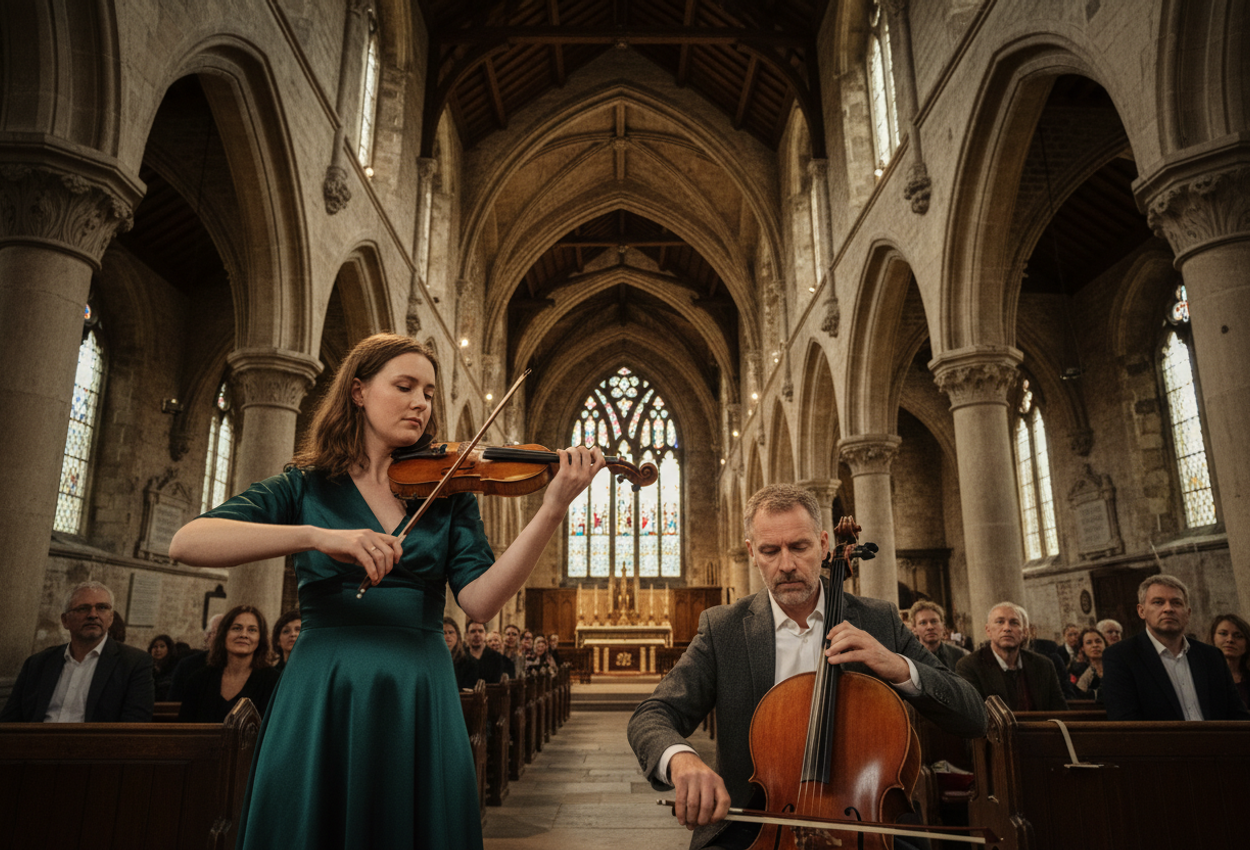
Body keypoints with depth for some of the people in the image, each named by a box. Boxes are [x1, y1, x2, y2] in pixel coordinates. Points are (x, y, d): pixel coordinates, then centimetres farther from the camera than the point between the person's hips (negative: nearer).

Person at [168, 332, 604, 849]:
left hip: (422, 696, 1)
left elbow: (479, 601, -8)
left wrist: (551, 511, -20)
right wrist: (316, 536, -24)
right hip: (320, 696, -1)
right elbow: (185, 544, -10)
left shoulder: (447, 493, 6)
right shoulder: (306, 486, 4)